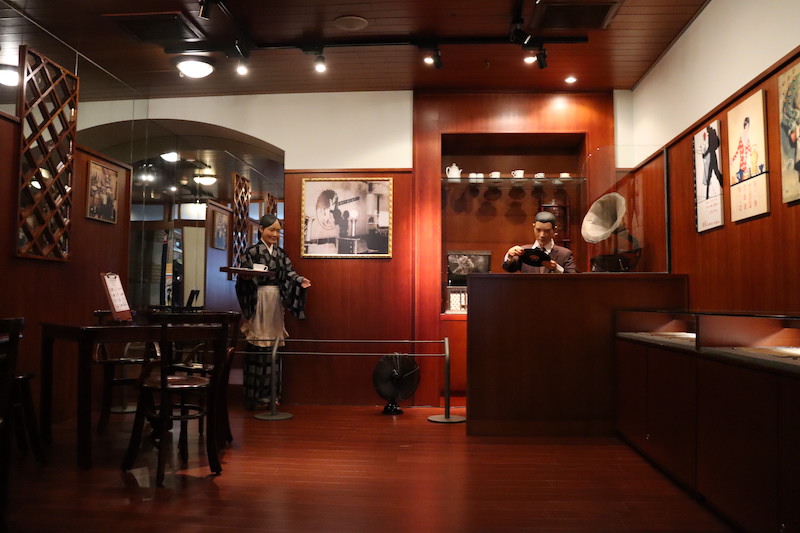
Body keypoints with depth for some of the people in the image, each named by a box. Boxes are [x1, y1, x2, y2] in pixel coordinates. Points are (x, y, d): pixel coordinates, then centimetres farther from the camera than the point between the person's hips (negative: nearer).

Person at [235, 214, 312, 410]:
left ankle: (269, 393, 13)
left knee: (273, 347, 5)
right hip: (258, 302, -5)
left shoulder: (281, 253, 14)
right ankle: (254, 396, 1)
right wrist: (247, 277, -29)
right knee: (257, 348, -6)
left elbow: (289, 273, 4)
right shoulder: (251, 252, -2)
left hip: (275, 302, 5)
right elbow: (243, 275, -7)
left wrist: (300, 281, -15)